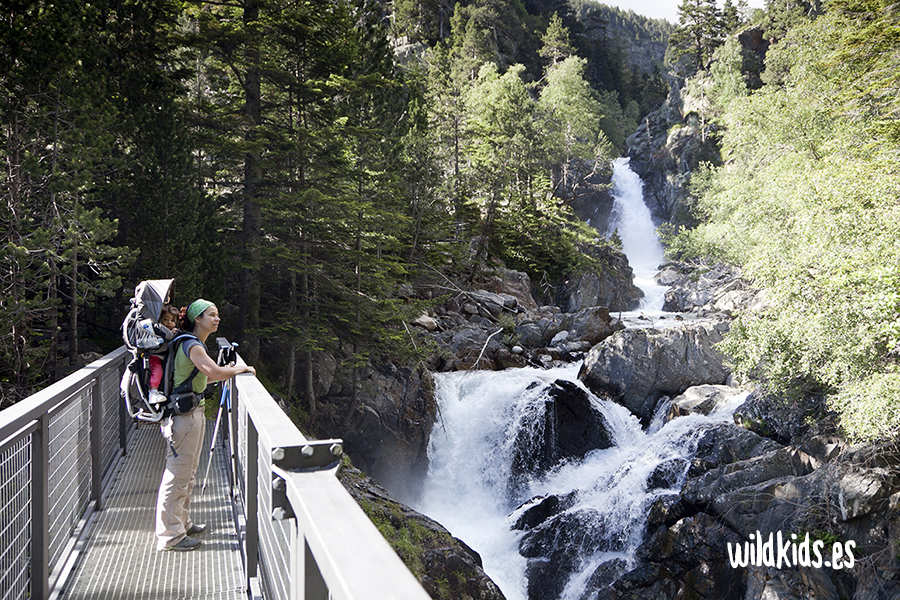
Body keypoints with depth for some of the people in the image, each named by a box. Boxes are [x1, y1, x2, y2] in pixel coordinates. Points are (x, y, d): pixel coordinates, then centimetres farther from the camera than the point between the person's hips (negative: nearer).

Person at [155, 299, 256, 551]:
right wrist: (240, 369, -13)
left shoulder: (198, 344, 15)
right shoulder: (191, 345, -17)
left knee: (188, 472, 19)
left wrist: (228, 370, 12)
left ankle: (182, 523, 32)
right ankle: (169, 535, 3)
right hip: (184, 414, -11)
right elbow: (215, 373, -29)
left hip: (194, 412, 11)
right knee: (178, 473, -4)